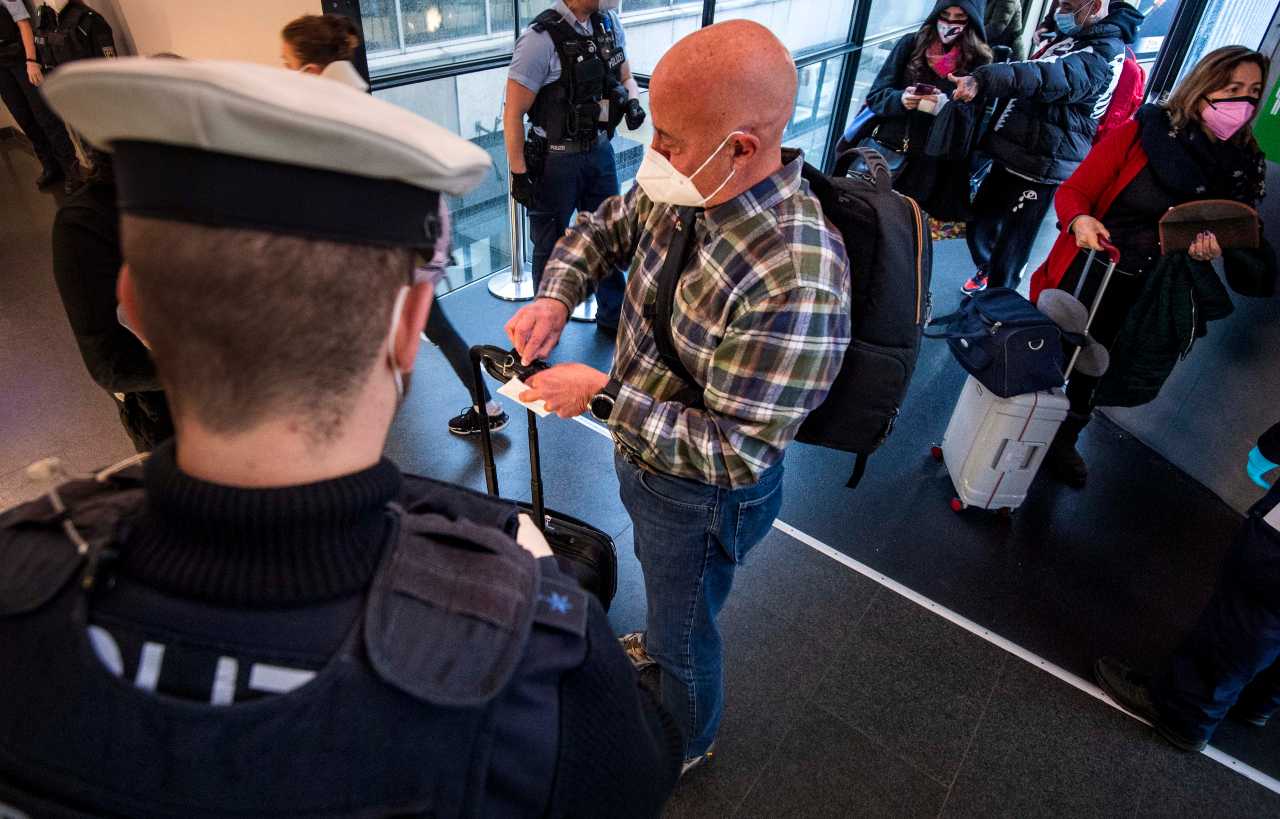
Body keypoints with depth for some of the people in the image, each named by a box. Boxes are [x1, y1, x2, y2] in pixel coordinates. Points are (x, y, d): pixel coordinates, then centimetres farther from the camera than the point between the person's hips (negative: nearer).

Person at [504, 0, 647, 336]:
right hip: (556, 159, -6)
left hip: (600, 150, 6)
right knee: (550, 245, 11)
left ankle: (612, 316, 34)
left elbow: (625, 76, 16)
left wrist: (633, 101, -7)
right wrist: (519, 174, -16)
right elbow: (513, 114, -17)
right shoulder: (541, 38, -20)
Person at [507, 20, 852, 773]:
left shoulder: (795, 282, -39)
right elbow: (603, 230, 5)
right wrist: (556, 296, -14)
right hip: (642, 452, 7)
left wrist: (602, 394, -30)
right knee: (661, 575, 36)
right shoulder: (681, 189, -15)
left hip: (703, 494, -7)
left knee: (687, 627, 21)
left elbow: (735, 453, -33)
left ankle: (689, 741, 54)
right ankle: (659, 643, 71)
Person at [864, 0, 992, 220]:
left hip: (929, 164, -1)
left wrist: (947, 107, -22)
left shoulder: (978, 62, 4)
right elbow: (875, 95, 4)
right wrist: (900, 99, -18)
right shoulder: (910, 45, 6)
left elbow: (973, 123, -1)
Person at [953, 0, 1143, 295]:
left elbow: (1051, 77, -38)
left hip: (1038, 171, -9)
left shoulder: (1102, 54, -17)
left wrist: (983, 79, -51)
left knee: (1007, 260, -9)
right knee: (978, 227, 22)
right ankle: (987, 270, 49)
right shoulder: (1063, 34, 12)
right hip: (1010, 157, 9)